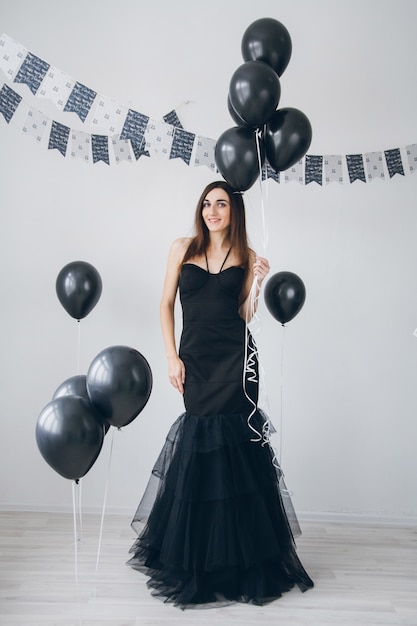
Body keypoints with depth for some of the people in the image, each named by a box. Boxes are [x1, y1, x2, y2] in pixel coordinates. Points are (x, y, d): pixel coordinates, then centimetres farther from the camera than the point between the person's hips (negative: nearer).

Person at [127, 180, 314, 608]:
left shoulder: (246, 256, 8)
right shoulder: (183, 248, 8)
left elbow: (245, 314, 8)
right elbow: (166, 303, 7)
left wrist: (257, 284, -9)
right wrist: (172, 356, 0)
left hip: (234, 357, 0)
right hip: (195, 356, 0)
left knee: (233, 441, -2)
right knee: (200, 441, 1)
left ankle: (238, 554, 13)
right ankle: (196, 556, 17)